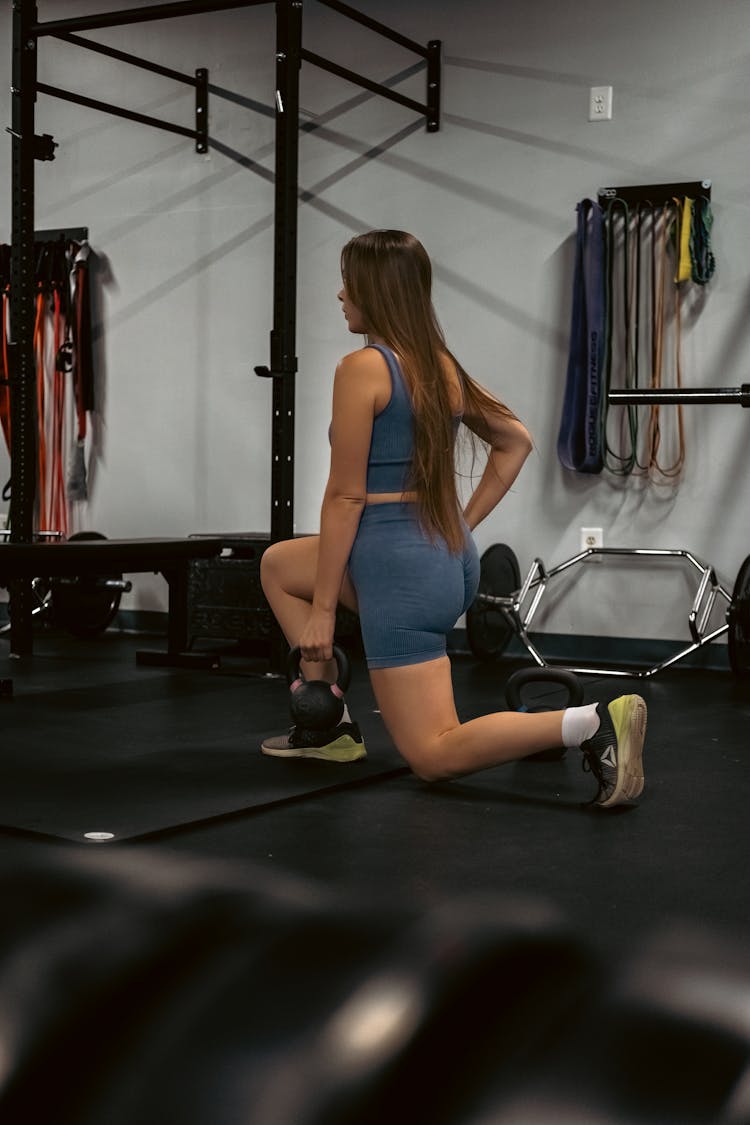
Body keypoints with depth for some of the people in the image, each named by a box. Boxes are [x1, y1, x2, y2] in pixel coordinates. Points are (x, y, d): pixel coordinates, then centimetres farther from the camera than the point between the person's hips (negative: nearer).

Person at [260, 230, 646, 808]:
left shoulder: (362, 368, -13)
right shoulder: (443, 366, 9)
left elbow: (346, 496, -14)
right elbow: (516, 442, 19)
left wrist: (323, 608, -9)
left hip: (399, 563, -9)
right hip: (452, 557, 9)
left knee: (434, 757, -3)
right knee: (279, 565, 28)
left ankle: (593, 723, -19)